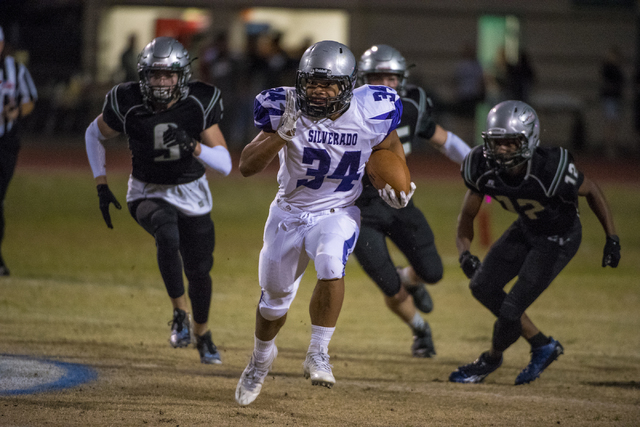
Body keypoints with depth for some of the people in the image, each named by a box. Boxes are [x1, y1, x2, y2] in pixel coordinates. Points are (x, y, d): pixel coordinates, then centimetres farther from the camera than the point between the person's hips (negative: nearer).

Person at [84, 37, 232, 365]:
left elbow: (225, 165, -20)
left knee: (198, 271, 7)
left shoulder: (199, 104, -19)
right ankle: (180, 312, -18)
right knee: (167, 234, -34)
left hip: (192, 194, 2)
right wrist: (101, 185, -2)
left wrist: (193, 146, -38)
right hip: (148, 193, -1)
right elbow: (94, 134, 2)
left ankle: (201, 333, 37)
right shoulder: (128, 105, -19)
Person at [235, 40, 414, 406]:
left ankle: (318, 355, -19)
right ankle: (262, 356, 45)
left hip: (337, 213, -1)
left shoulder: (369, 113, -18)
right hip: (289, 213, 1)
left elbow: (391, 146, 6)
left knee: (331, 266, -32)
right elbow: (247, 166, -23)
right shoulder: (286, 110, -20)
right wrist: (284, 132, -36)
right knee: (275, 298, 14)